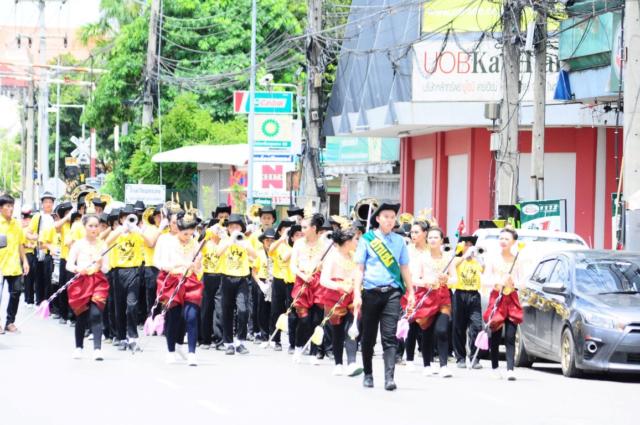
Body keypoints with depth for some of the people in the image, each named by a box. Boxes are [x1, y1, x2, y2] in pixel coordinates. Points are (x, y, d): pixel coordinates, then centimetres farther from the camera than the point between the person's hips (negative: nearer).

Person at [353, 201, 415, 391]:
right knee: (368, 336, 9)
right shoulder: (367, 239, 4)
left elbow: (404, 268, 14)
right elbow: (360, 268, 3)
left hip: (392, 292, 0)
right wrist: (357, 294, -5)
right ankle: (368, 374, 24)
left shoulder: (399, 241, 10)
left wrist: (410, 292, 9)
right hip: (371, 292, 0)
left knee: (389, 336, -9)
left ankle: (389, 377, -15)